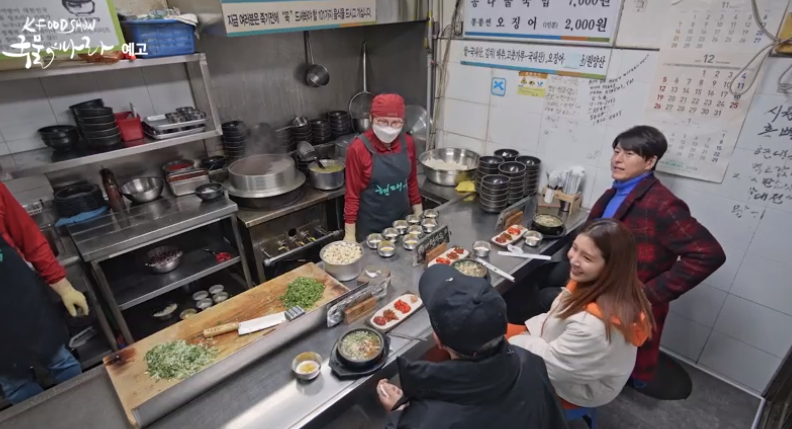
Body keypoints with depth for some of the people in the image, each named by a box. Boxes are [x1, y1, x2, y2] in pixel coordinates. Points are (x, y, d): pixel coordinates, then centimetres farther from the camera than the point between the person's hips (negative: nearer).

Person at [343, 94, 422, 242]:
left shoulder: (407, 143, -6)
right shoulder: (358, 149, -18)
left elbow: (411, 182, 6)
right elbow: (352, 194, -13)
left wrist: (420, 216, 11)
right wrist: (350, 234, -11)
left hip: (402, 220, 4)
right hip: (370, 226, -4)